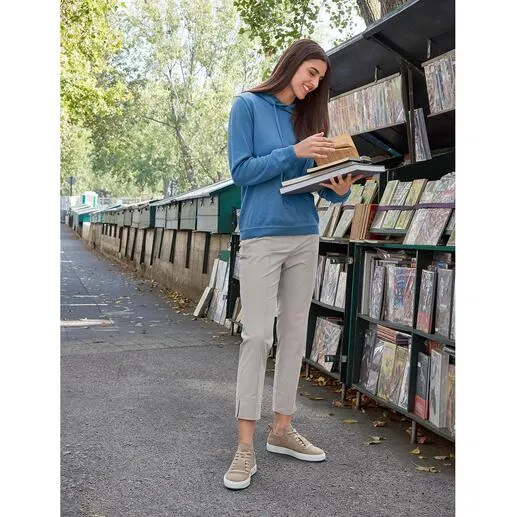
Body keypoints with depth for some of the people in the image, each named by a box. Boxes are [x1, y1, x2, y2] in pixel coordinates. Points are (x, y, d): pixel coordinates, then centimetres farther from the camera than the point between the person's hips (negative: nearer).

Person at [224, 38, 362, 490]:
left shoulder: (307, 115, 15)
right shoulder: (248, 105, 1)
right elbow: (241, 171, -8)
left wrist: (339, 189, -11)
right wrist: (294, 152, -16)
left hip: (306, 235, 6)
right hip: (263, 235, -6)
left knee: (295, 333, 7)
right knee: (257, 336, -7)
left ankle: (282, 430, 18)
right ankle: (245, 447, 0)